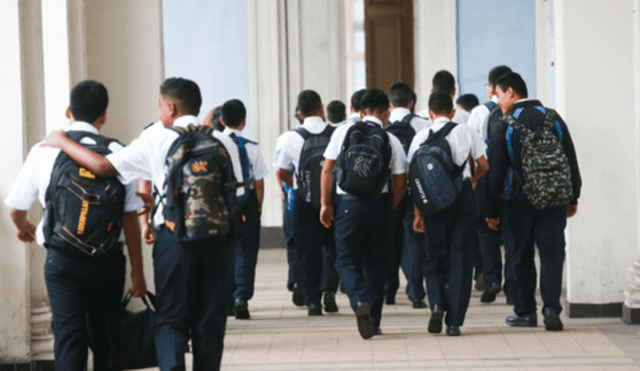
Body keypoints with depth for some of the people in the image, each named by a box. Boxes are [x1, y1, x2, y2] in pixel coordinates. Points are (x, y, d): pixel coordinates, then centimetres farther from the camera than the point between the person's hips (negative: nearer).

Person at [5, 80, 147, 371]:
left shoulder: (44, 151, 2)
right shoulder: (116, 152, -2)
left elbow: (17, 208, 10)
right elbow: (130, 217, -3)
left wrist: (23, 227, 34)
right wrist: (137, 271, 4)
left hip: (61, 258, 0)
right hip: (107, 258, 0)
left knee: (68, 335, -1)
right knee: (104, 336, 14)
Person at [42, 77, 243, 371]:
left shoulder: (156, 141, -3)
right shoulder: (223, 142, 7)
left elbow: (102, 166, -5)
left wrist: (61, 142, 8)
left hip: (174, 235, -3)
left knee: (171, 321, 5)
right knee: (210, 323, 9)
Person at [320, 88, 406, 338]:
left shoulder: (343, 132, 2)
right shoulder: (391, 141, 2)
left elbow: (327, 170, 0)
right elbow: (400, 182, 1)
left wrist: (325, 204, 7)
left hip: (348, 203, -1)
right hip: (379, 204, 1)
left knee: (347, 260, 6)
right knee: (375, 262, 14)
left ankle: (359, 302, -22)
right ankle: (373, 321, 16)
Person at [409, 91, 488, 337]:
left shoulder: (421, 137, 1)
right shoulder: (466, 133, 4)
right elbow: (484, 166, 8)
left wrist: (418, 213, 0)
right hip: (463, 195, 0)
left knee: (435, 257, 13)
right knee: (460, 258, 4)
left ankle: (437, 304, -12)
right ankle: (454, 321, 1)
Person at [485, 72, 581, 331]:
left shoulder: (502, 127, -6)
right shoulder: (554, 119, 4)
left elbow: (496, 172, -5)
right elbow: (571, 161, 8)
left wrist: (492, 211, 1)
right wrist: (573, 198, 16)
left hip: (518, 200, -2)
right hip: (554, 199, 2)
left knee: (522, 254, 9)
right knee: (552, 251, 1)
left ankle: (525, 312, 13)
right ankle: (551, 308, -13)